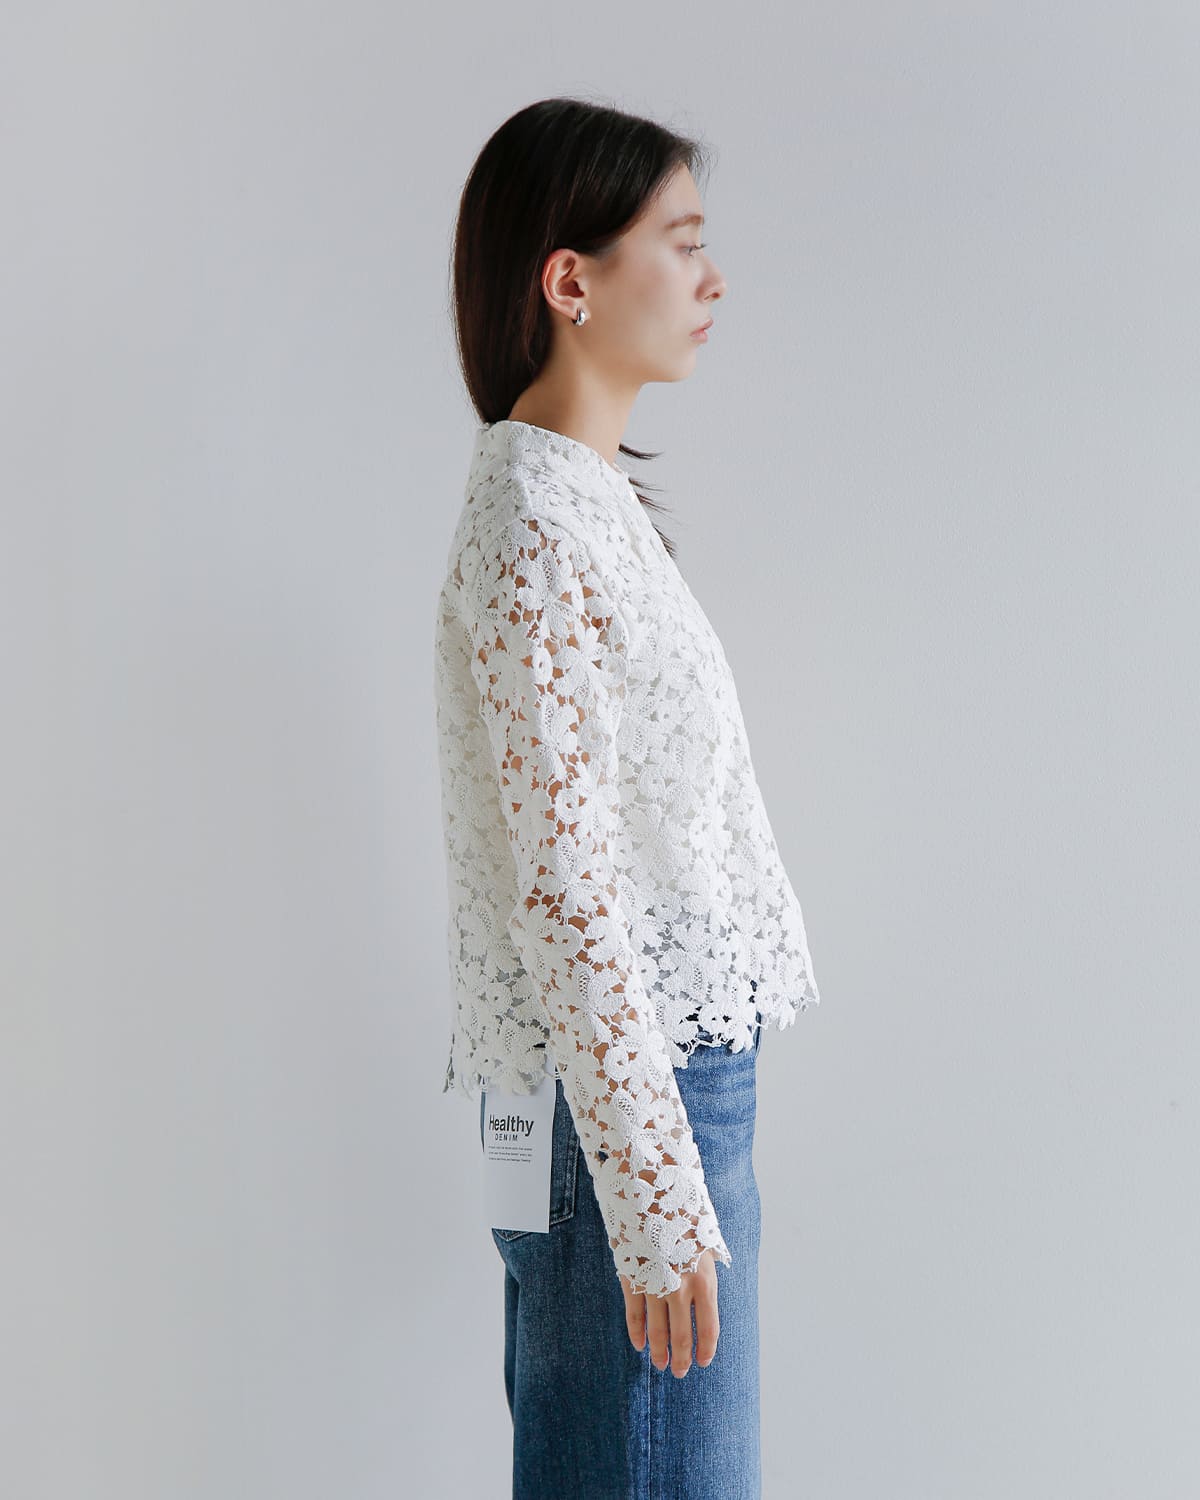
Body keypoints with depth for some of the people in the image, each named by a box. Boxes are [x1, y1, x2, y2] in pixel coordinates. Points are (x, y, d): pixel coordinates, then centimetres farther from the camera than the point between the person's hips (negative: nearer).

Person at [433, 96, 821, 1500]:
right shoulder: (536, 523, -18)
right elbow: (563, 886, -22)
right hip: (623, 1098, -9)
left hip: (667, 1060, 9)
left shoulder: (580, 495, 13)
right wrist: (658, 1199, -21)